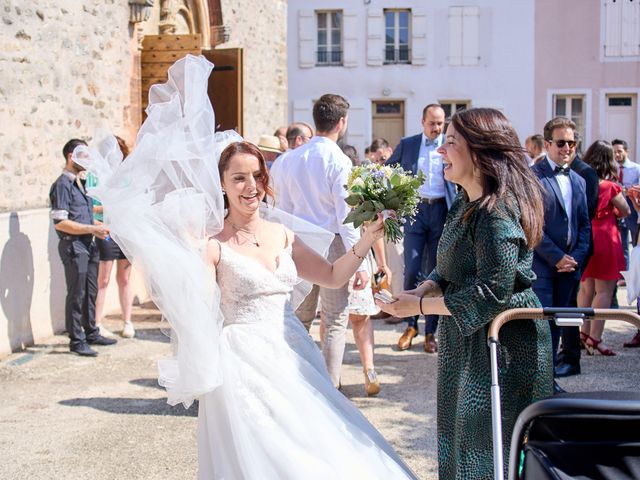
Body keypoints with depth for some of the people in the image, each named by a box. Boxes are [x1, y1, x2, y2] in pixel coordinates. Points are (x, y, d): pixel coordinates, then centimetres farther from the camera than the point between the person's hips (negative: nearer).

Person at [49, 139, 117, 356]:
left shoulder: (80, 183, 16)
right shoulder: (62, 185, -12)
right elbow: (60, 223, -19)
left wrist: (98, 227, 9)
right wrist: (92, 229, -19)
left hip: (88, 245, 9)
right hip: (73, 246, -9)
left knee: (90, 292, 15)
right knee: (76, 295, -2)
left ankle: (91, 333, 27)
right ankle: (76, 340, 6)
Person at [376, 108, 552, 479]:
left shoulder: (496, 211, -22)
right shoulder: (465, 205, 9)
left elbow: (493, 292, -26)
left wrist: (421, 306, -19)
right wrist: (420, 291, -7)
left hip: (504, 347, -10)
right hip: (470, 346, 10)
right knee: (463, 441, 18)